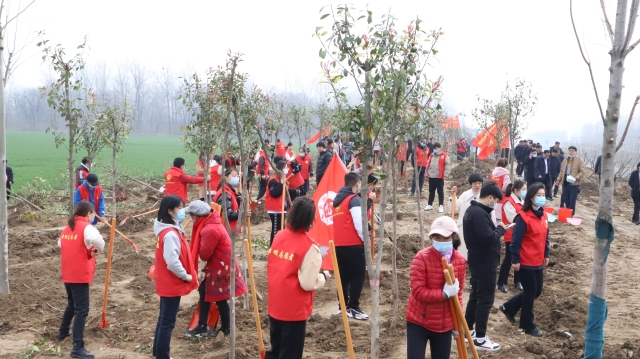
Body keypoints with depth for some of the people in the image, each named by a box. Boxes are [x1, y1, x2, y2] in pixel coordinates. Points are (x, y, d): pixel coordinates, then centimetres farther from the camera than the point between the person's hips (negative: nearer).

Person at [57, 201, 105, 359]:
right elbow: (97, 240, -35)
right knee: (81, 310, -8)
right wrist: (97, 250, -16)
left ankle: (63, 333, 43)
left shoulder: (67, 228, 11)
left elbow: (61, 244, 24)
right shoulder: (87, 227, -14)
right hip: (80, 275, -9)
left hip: (67, 274, 9)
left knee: (72, 304, 28)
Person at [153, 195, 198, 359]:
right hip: (172, 284, -10)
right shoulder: (170, 234, -24)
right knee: (168, 322, 0)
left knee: (164, 319, 20)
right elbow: (172, 262, -30)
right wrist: (186, 276, -16)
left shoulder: (169, 229, 7)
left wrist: (186, 274, 11)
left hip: (167, 283, 10)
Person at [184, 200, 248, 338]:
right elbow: (205, 251, 10)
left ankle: (226, 329, 22)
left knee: (220, 298, 4)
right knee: (204, 291, 14)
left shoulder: (210, 230, -28)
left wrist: (197, 247, -3)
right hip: (218, 265, 10)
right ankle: (202, 326, 25)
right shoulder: (211, 223, 3)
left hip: (221, 267, -10)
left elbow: (204, 254, -23)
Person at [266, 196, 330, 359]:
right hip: (294, 310, -6)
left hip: (275, 306, 6)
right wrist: (324, 276, -2)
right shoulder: (309, 246, -20)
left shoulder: (279, 236, 0)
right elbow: (308, 284, -21)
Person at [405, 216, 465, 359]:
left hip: (445, 324, 4)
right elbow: (418, 292, -21)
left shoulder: (460, 260, -2)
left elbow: (458, 292, 8)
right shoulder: (422, 258, -17)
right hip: (419, 321, -4)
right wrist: (444, 293, -24)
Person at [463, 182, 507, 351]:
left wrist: (496, 229, 2)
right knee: (485, 300, 0)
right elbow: (488, 238, -29)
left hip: (478, 261, 10)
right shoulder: (480, 213, -24)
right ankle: (480, 338, 9)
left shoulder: (472, 209, 9)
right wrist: (500, 229, -13)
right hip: (485, 263, -10)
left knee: (476, 295, 20)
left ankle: (468, 329, 31)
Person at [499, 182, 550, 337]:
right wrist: (515, 260, -18)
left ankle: (509, 307, 32)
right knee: (530, 292, 4)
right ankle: (527, 325, 21)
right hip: (526, 262, -8)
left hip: (538, 262, 8)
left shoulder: (543, 215, 6)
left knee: (537, 291, 15)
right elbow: (516, 240, -18)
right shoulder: (523, 216, -18)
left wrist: (546, 255, 15)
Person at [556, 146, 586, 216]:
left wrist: (576, 178, -20)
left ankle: (571, 215, 3)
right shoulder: (565, 160, 16)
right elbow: (561, 171, 20)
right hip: (565, 183, 5)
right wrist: (558, 180, 10)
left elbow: (583, 172, -8)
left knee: (572, 201, -5)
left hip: (574, 184, -5)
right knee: (566, 200, 10)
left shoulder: (579, 161, -2)